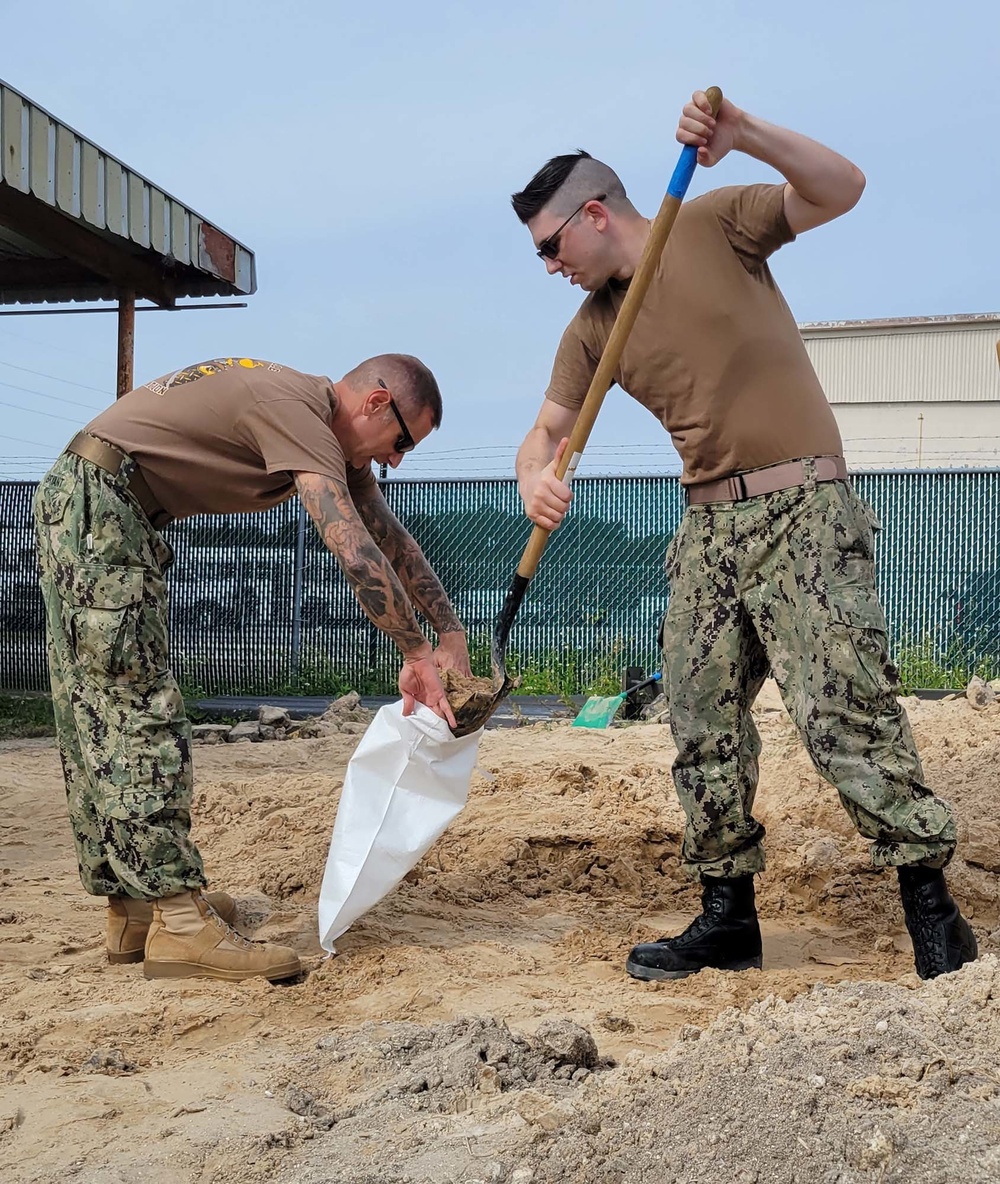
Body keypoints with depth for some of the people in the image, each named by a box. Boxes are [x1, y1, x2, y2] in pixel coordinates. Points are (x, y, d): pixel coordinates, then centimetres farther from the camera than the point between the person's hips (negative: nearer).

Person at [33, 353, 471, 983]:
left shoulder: (327, 433, 11)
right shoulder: (297, 410, -20)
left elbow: (393, 538, 15)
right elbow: (357, 554, -27)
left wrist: (453, 635, 9)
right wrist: (418, 654, -19)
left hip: (82, 507, 11)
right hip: (96, 502, -11)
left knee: (104, 718, 9)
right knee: (141, 714, -11)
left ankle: (134, 909, 16)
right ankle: (179, 925, -10)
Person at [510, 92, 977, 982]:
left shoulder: (713, 225, 0)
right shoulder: (592, 329, 14)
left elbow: (841, 189, -9)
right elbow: (550, 428, 13)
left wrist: (744, 136, -25)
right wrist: (536, 475, -11)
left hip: (803, 512, -7)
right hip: (709, 525, 7)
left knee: (845, 712, -13)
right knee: (703, 726, 5)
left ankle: (931, 906, -1)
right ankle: (728, 916, 16)